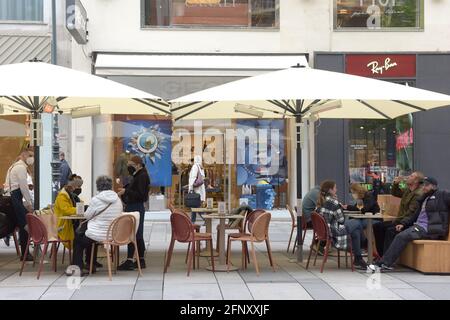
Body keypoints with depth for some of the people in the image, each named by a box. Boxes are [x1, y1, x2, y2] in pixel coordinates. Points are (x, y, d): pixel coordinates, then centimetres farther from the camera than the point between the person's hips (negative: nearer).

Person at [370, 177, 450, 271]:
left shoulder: (442, 195, 3)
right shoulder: (424, 199, 25)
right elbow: (415, 215, 23)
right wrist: (403, 223, 9)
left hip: (431, 229, -9)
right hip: (418, 225, 9)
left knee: (402, 236, -24)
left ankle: (385, 263, -23)